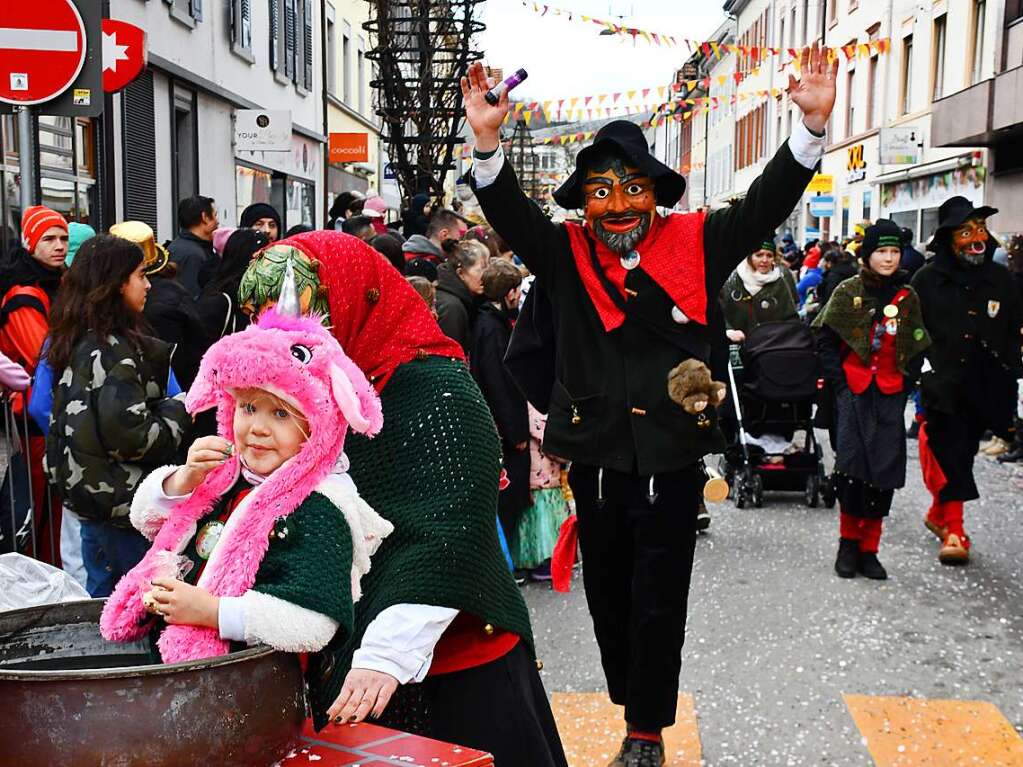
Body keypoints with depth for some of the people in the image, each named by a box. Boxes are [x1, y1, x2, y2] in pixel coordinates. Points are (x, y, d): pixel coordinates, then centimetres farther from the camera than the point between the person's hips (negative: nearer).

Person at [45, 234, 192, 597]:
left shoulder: (77, 340, 7)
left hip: (88, 493, 9)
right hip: (121, 503, -9)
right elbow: (133, 438, -24)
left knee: (103, 595, 19)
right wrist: (179, 410, -10)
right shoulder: (113, 349, -20)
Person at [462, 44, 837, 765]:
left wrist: (813, 123, -17)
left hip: (673, 461, -2)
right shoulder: (566, 255, 0)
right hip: (596, 461, 2)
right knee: (608, 599, 17)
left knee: (658, 607, 8)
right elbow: (510, 212, -11)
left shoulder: (695, 244, -1)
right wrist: (487, 140, -28)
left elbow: (766, 204, -6)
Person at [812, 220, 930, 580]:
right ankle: (848, 542, 6)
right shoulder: (848, 292, 1)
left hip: (890, 393, 3)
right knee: (852, 465, -11)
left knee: (885, 470, -1)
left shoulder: (908, 297, 8)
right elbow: (826, 340, 2)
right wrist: (839, 380, -5)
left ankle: (869, 549, 10)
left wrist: (905, 383, 2)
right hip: (853, 391, -2)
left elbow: (917, 349, 14)